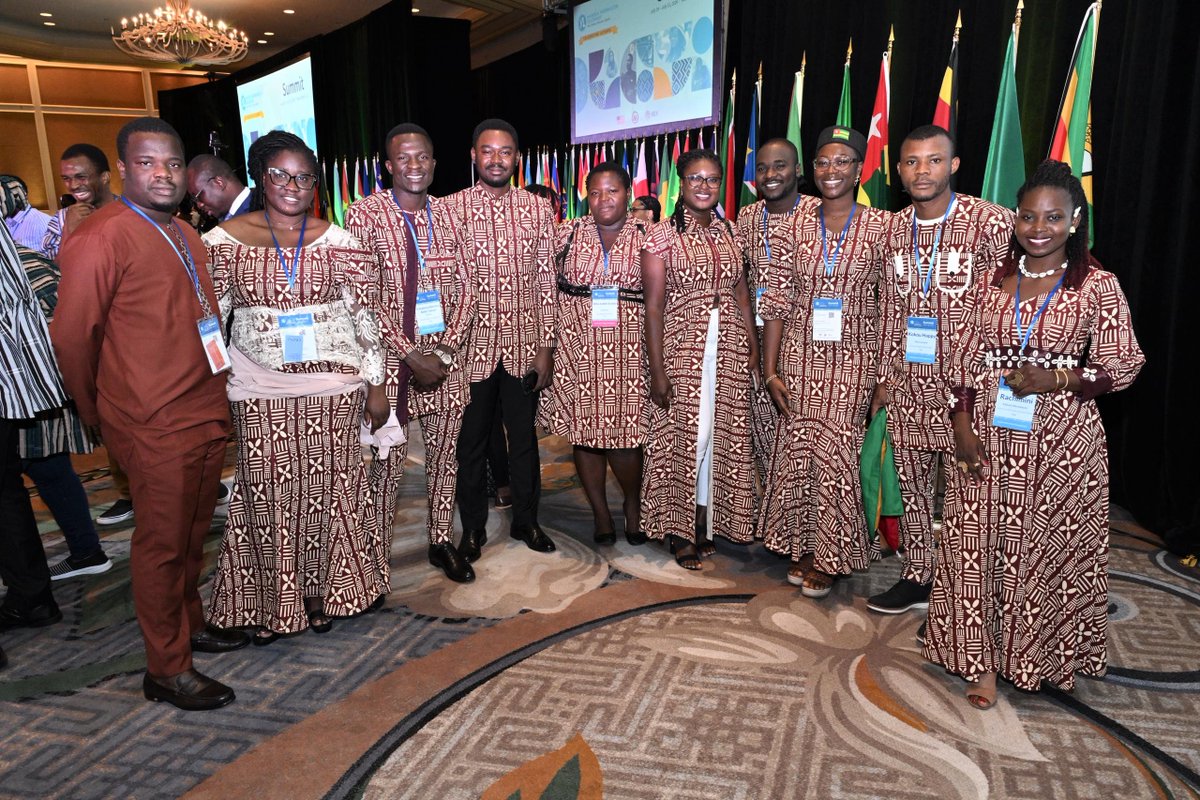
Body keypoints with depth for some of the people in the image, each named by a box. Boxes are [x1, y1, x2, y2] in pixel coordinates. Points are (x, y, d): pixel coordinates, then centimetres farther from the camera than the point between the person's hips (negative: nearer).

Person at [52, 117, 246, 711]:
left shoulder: (185, 237, 14)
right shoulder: (102, 236, -13)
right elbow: (72, 333, -10)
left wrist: (215, 396, 16)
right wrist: (96, 412, 1)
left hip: (208, 414, 8)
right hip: (155, 426, -7)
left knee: (194, 533, 19)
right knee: (163, 542, 2)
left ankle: (189, 622, 37)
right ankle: (167, 670, 15)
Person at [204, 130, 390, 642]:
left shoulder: (337, 241, 2)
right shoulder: (225, 240, 2)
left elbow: (364, 317, 4)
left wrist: (375, 383, 2)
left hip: (330, 387, 0)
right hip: (259, 391, 0)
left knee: (326, 490, 7)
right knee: (266, 494, 6)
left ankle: (321, 593, 27)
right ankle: (272, 604, 24)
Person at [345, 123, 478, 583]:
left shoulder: (445, 214, 8)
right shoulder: (365, 214, -4)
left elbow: (465, 285, 7)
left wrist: (448, 347, -6)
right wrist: (411, 355, -14)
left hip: (445, 357, 4)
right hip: (392, 358, -4)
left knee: (445, 453, 11)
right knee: (388, 462, 1)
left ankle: (441, 542, 27)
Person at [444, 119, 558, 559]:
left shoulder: (538, 209, 5)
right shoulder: (450, 209, -1)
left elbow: (546, 283, 4)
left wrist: (546, 346, 0)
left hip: (524, 346, 2)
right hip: (472, 345, -1)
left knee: (524, 437, 12)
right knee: (471, 440, 10)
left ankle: (526, 520, 30)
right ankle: (473, 527, 26)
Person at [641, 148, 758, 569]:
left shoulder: (727, 232, 11)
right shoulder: (662, 236, -4)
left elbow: (742, 293, 13)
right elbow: (654, 307, -8)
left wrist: (753, 345, 5)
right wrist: (657, 370, -13)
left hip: (730, 347, 5)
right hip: (682, 347, -5)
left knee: (722, 436, 9)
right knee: (685, 437, 0)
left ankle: (705, 524, 25)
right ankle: (679, 532, 16)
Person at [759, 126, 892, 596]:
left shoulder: (881, 226, 0)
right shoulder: (796, 226, 5)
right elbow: (776, 302, 3)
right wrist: (770, 370, -2)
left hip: (853, 358, -2)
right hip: (799, 355, 2)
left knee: (837, 453, -3)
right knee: (796, 448, 5)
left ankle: (830, 557, 17)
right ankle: (801, 548, 24)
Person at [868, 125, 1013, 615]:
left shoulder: (991, 222, -9)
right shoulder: (896, 229, 8)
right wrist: (885, 378, 13)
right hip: (909, 386, 5)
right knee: (912, 484, 14)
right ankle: (917, 578, 31)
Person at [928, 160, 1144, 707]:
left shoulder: (1097, 286, -3)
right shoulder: (994, 281, 5)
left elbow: (1124, 366, -3)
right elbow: (964, 360, 5)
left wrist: (1055, 378, -18)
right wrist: (963, 427, -4)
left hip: (1061, 441, -2)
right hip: (989, 437, 2)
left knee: (1052, 547, 7)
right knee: (981, 545, 5)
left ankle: (1047, 657, 29)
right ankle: (983, 659, 20)